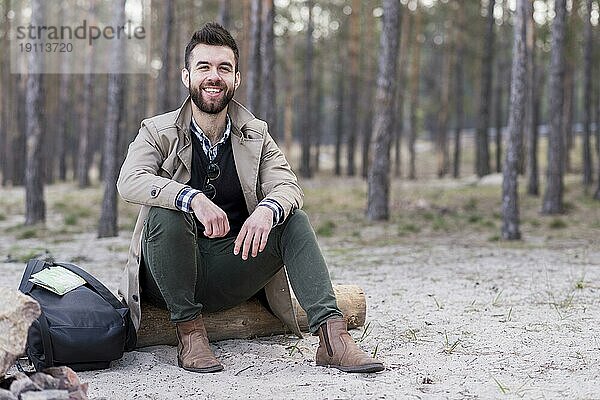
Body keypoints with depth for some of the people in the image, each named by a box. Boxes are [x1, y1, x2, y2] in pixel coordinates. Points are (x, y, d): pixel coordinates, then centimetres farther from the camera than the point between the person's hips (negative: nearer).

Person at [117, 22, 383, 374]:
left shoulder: (255, 135, 7)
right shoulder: (158, 132, -2)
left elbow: (288, 185, -8)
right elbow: (130, 181, -22)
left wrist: (266, 210, -34)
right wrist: (193, 198, -39)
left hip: (231, 273, 3)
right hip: (172, 277, -2)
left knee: (294, 220, -18)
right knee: (166, 213, -31)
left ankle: (332, 335, -26)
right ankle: (189, 332, -21)